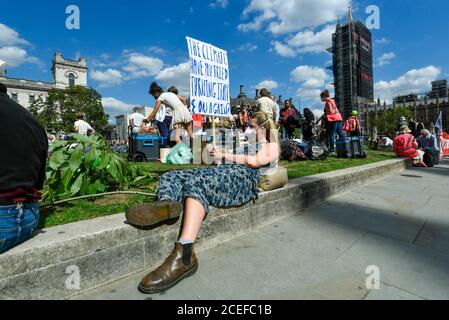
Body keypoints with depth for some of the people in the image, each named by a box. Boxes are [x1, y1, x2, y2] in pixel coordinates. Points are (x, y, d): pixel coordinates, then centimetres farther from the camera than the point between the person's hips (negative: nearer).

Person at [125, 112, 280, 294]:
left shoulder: (271, 146, 18)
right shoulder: (250, 145, 43)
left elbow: (255, 161, -3)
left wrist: (225, 157, 2)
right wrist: (219, 155, 15)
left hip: (243, 177, -8)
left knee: (196, 183, -36)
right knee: (171, 177, -11)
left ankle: (184, 256, -48)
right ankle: (165, 204, -46)